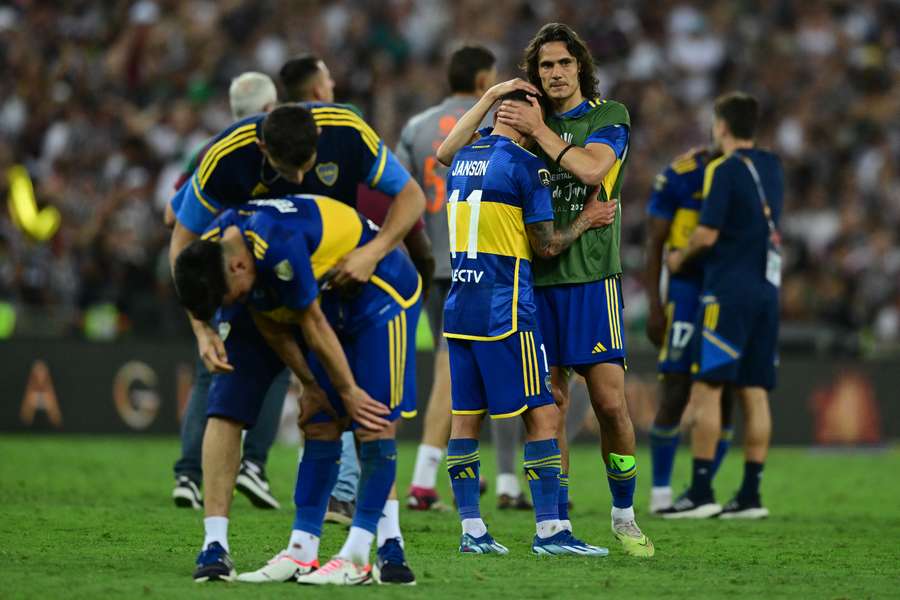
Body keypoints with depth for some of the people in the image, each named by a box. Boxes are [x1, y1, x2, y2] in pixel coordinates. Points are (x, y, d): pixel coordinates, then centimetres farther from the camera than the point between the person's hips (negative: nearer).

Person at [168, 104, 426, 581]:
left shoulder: (347, 132, -27)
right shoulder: (226, 157, -28)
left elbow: (410, 195, -14)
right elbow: (183, 243, -15)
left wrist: (375, 251, -32)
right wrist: (203, 330, -23)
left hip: (340, 275, 1)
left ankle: (389, 539, 1)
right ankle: (214, 541, -7)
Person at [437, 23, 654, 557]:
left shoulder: (609, 116, 4)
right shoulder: (529, 118, 12)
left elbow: (592, 171, -15)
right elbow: (447, 154, 8)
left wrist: (540, 132, -12)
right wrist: (491, 98, 0)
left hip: (591, 277, -3)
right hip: (535, 278, 3)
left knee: (611, 403, -8)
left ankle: (624, 515, 8)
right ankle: (559, 522, 8)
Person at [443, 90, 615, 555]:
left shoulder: (462, 161, 12)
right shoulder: (526, 167, -11)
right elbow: (546, 246, -8)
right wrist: (586, 220, 7)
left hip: (460, 308, 7)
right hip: (504, 311, -7)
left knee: (466, 417, 8)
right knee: (542, 416, -2)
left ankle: (471, 529, 8)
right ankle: (549, 530, -5)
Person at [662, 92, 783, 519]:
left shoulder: (724, 171, -10)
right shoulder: (772, 168, 13)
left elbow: (708, 234, -14)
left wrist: (681, 257, 5)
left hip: (728, 291, -7)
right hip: (766, 290, 7)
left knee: (706, 388, -6)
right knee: (754, 393, 6)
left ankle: (701, 492, -9)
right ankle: (750, 495, 5)